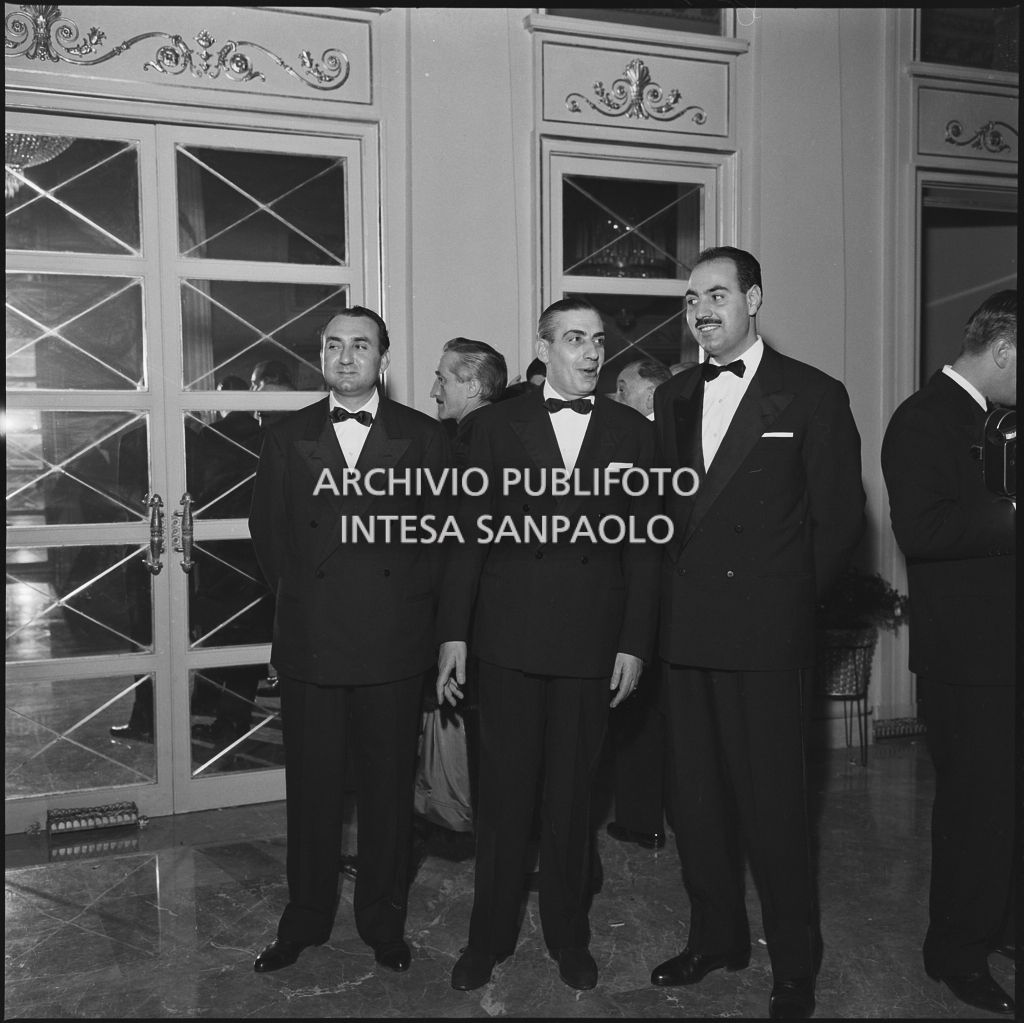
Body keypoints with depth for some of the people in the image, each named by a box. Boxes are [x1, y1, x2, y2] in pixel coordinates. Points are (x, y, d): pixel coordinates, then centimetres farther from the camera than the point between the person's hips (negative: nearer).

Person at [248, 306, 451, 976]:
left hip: (393, 644, -1)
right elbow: (269, 532, 11)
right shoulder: (288, 438, 9)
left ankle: (384, 921, 26)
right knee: (311, 787, 10)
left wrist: (408, 601, -1)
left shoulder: (424, 438, 4)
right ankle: (306, 920, 28)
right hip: (309, 644, 1)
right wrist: (302, 599, 5)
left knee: (390, 786, 8)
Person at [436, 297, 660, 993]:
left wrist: (635, 644, -2)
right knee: (505, 790, 8)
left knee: (573, 794, 11)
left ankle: (569, 935, 29)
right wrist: (453, 633, -3)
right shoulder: (501, 424, 4)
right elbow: (471, 530, 2)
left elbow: (644, 545, 4)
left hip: (592, 639, 1)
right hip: (511, 635, 0)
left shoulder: (632, 432, 6)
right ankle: (491, 936, 25)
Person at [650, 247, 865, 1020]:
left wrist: (788, 601, -1)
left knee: (772, 803, 1)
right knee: (695, 797, 13)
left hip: (767, 635, -5)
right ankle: (717, 938, 32)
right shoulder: (673, 397, 12)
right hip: (686, 630, 5)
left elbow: (840, 519, -2)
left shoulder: (813, 396, -3)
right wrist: (684, 588, 5)